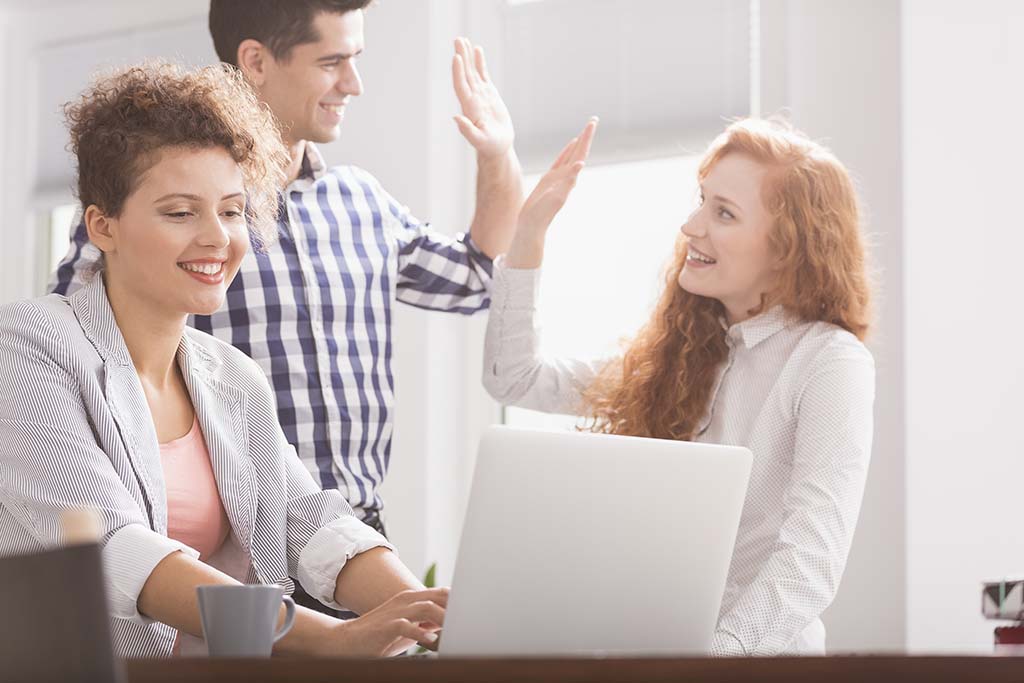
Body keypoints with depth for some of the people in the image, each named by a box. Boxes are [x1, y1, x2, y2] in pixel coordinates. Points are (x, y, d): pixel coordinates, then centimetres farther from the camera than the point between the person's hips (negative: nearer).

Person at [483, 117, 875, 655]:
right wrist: (528, 228, 14)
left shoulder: (831, 361, -8)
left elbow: (812, 557, -20)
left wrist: (716, 651, -33)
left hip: (758, 651, -6)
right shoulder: (678, 356, 15)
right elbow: (515, 379, 20)